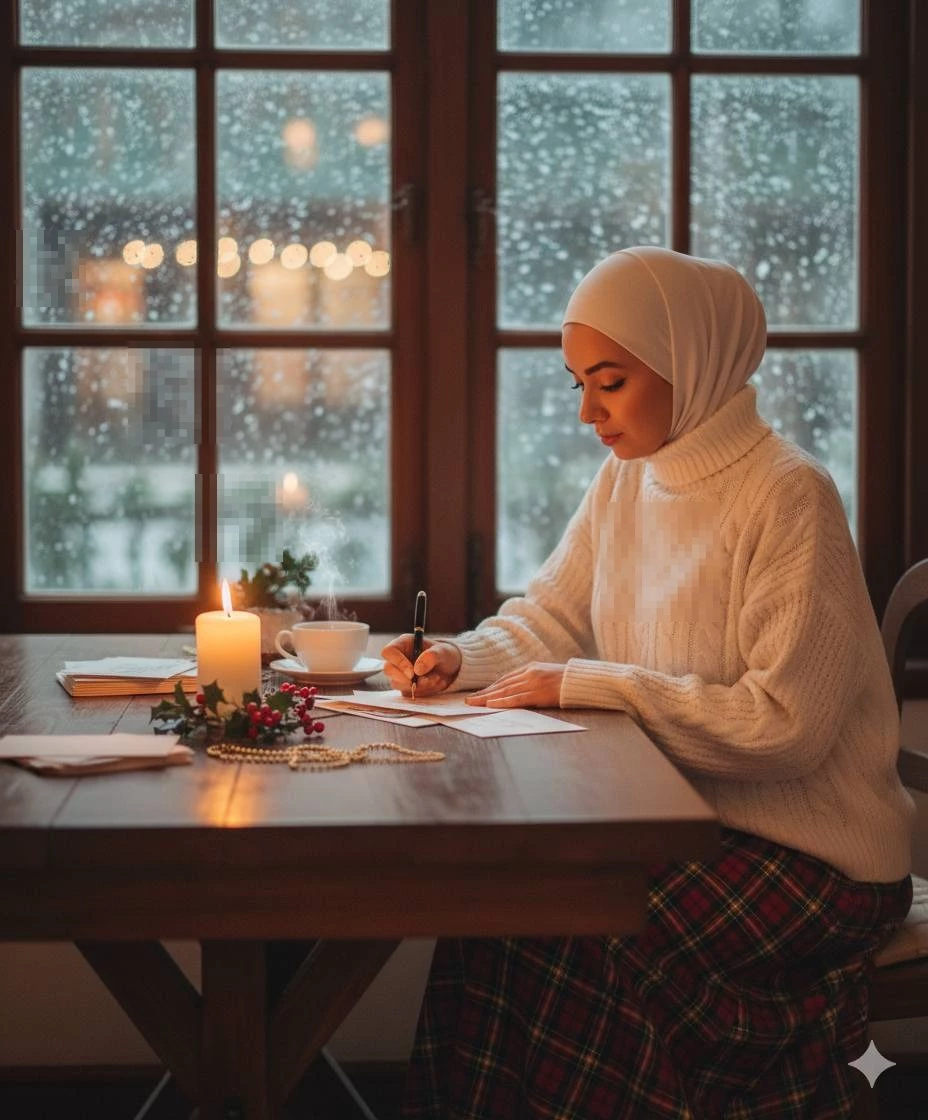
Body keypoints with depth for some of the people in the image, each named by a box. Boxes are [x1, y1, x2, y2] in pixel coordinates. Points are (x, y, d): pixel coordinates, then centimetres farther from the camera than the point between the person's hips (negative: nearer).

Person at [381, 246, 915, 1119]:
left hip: (809, 854, -7)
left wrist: (590, 685, -19)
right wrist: (459, 659, -7)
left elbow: (786, 722, -22)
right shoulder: (627, 480, 7)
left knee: (561, 946, -23)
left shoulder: (787, 497, -17)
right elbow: (549, 619, 15)